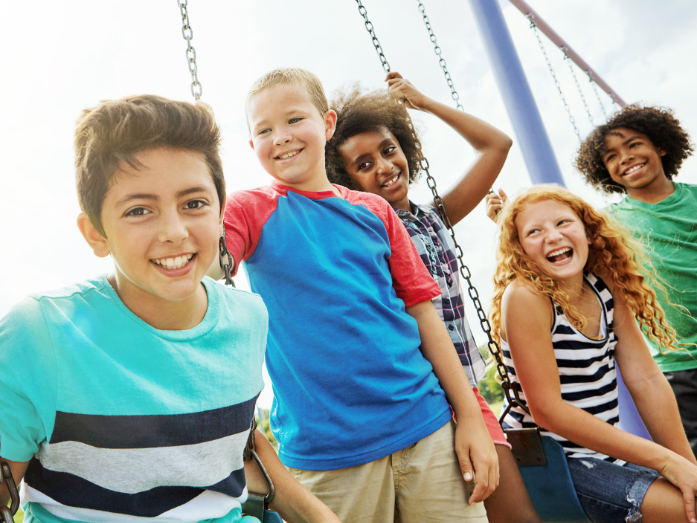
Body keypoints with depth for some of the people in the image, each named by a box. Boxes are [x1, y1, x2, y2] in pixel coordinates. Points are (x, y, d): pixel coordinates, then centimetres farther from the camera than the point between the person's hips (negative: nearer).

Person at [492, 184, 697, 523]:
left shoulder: (607, 286, 0)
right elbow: (547, 410, -21)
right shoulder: (524, 297, -20)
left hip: (606, 455, 6)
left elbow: (646, 380, 2)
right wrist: (666, 461, -17)